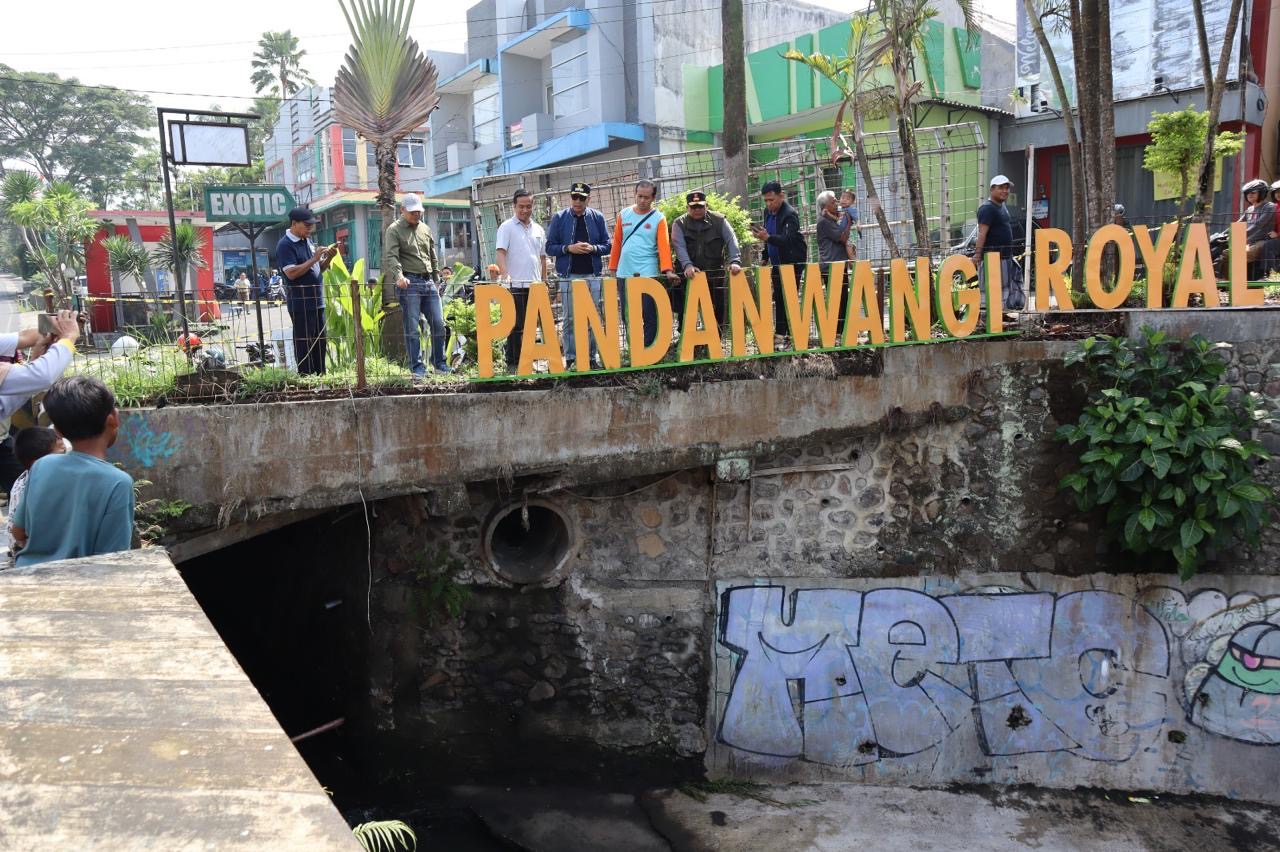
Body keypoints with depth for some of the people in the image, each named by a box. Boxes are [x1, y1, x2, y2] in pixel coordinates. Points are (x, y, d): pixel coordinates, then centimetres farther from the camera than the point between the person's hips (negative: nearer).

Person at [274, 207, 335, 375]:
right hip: (300, 303, -8)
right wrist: (314, 258, -20)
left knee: (320, 343, 11)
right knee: (304, 344, -3)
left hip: (316, 301, 8)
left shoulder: (308, 241, 14)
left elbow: (319, 269, 20)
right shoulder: (285, 245, -10)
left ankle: (320, 376, 19)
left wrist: (328, 258, 1)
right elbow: (291, 273, -21)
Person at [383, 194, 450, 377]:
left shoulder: (425, 229, 18)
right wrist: (398, 275, -31)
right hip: (409, 282, -5)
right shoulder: (394, 230, 0)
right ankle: (417, 367, 2)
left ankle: (439, 363, 16)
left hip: (428, 281, 6)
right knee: (412, 328, -3)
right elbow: (391, 257, -14)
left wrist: (436, 281, 20)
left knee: (438, 323, 4)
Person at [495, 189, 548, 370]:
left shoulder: (538, 229, 15)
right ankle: (513, 363, 1)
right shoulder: (507, 227, -1)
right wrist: (504, 273, -27)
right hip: (515, 285, -5)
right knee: (516, 326, -5)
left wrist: (544, 281, 18)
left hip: (534, 285, 5)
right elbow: (501, 252, -12)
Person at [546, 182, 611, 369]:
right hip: (568, 276, -1)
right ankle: (570, 358, 6)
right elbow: (550, 247, 2)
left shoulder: (598, 217, 7)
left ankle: (592, 356, 11)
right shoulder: (559, 218, 4)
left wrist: (593, 248, -13)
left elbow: (608, 246, 7)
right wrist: (569, 248, -13)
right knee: (570, 318, 1)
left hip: (592, 276, 1)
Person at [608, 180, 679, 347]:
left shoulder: (659, 218, 0)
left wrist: (668, 270, -21)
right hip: (625, 274, 4)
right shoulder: (624, 215, 9)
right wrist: (613, 268, 6)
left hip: (648, 274, -3)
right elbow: (617, 243, 10)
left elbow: (664, 245, -9)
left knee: (649, 314, -3)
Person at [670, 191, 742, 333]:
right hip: (689, 276, -1)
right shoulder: (679, 224, 3)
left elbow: (732, 241, -6)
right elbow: (679, 246, -12)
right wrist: (687, 265, -30)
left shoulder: (719, 221, 4)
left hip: (715, 275, 1)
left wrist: (734, 261, -25)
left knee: (718, 311, 4)